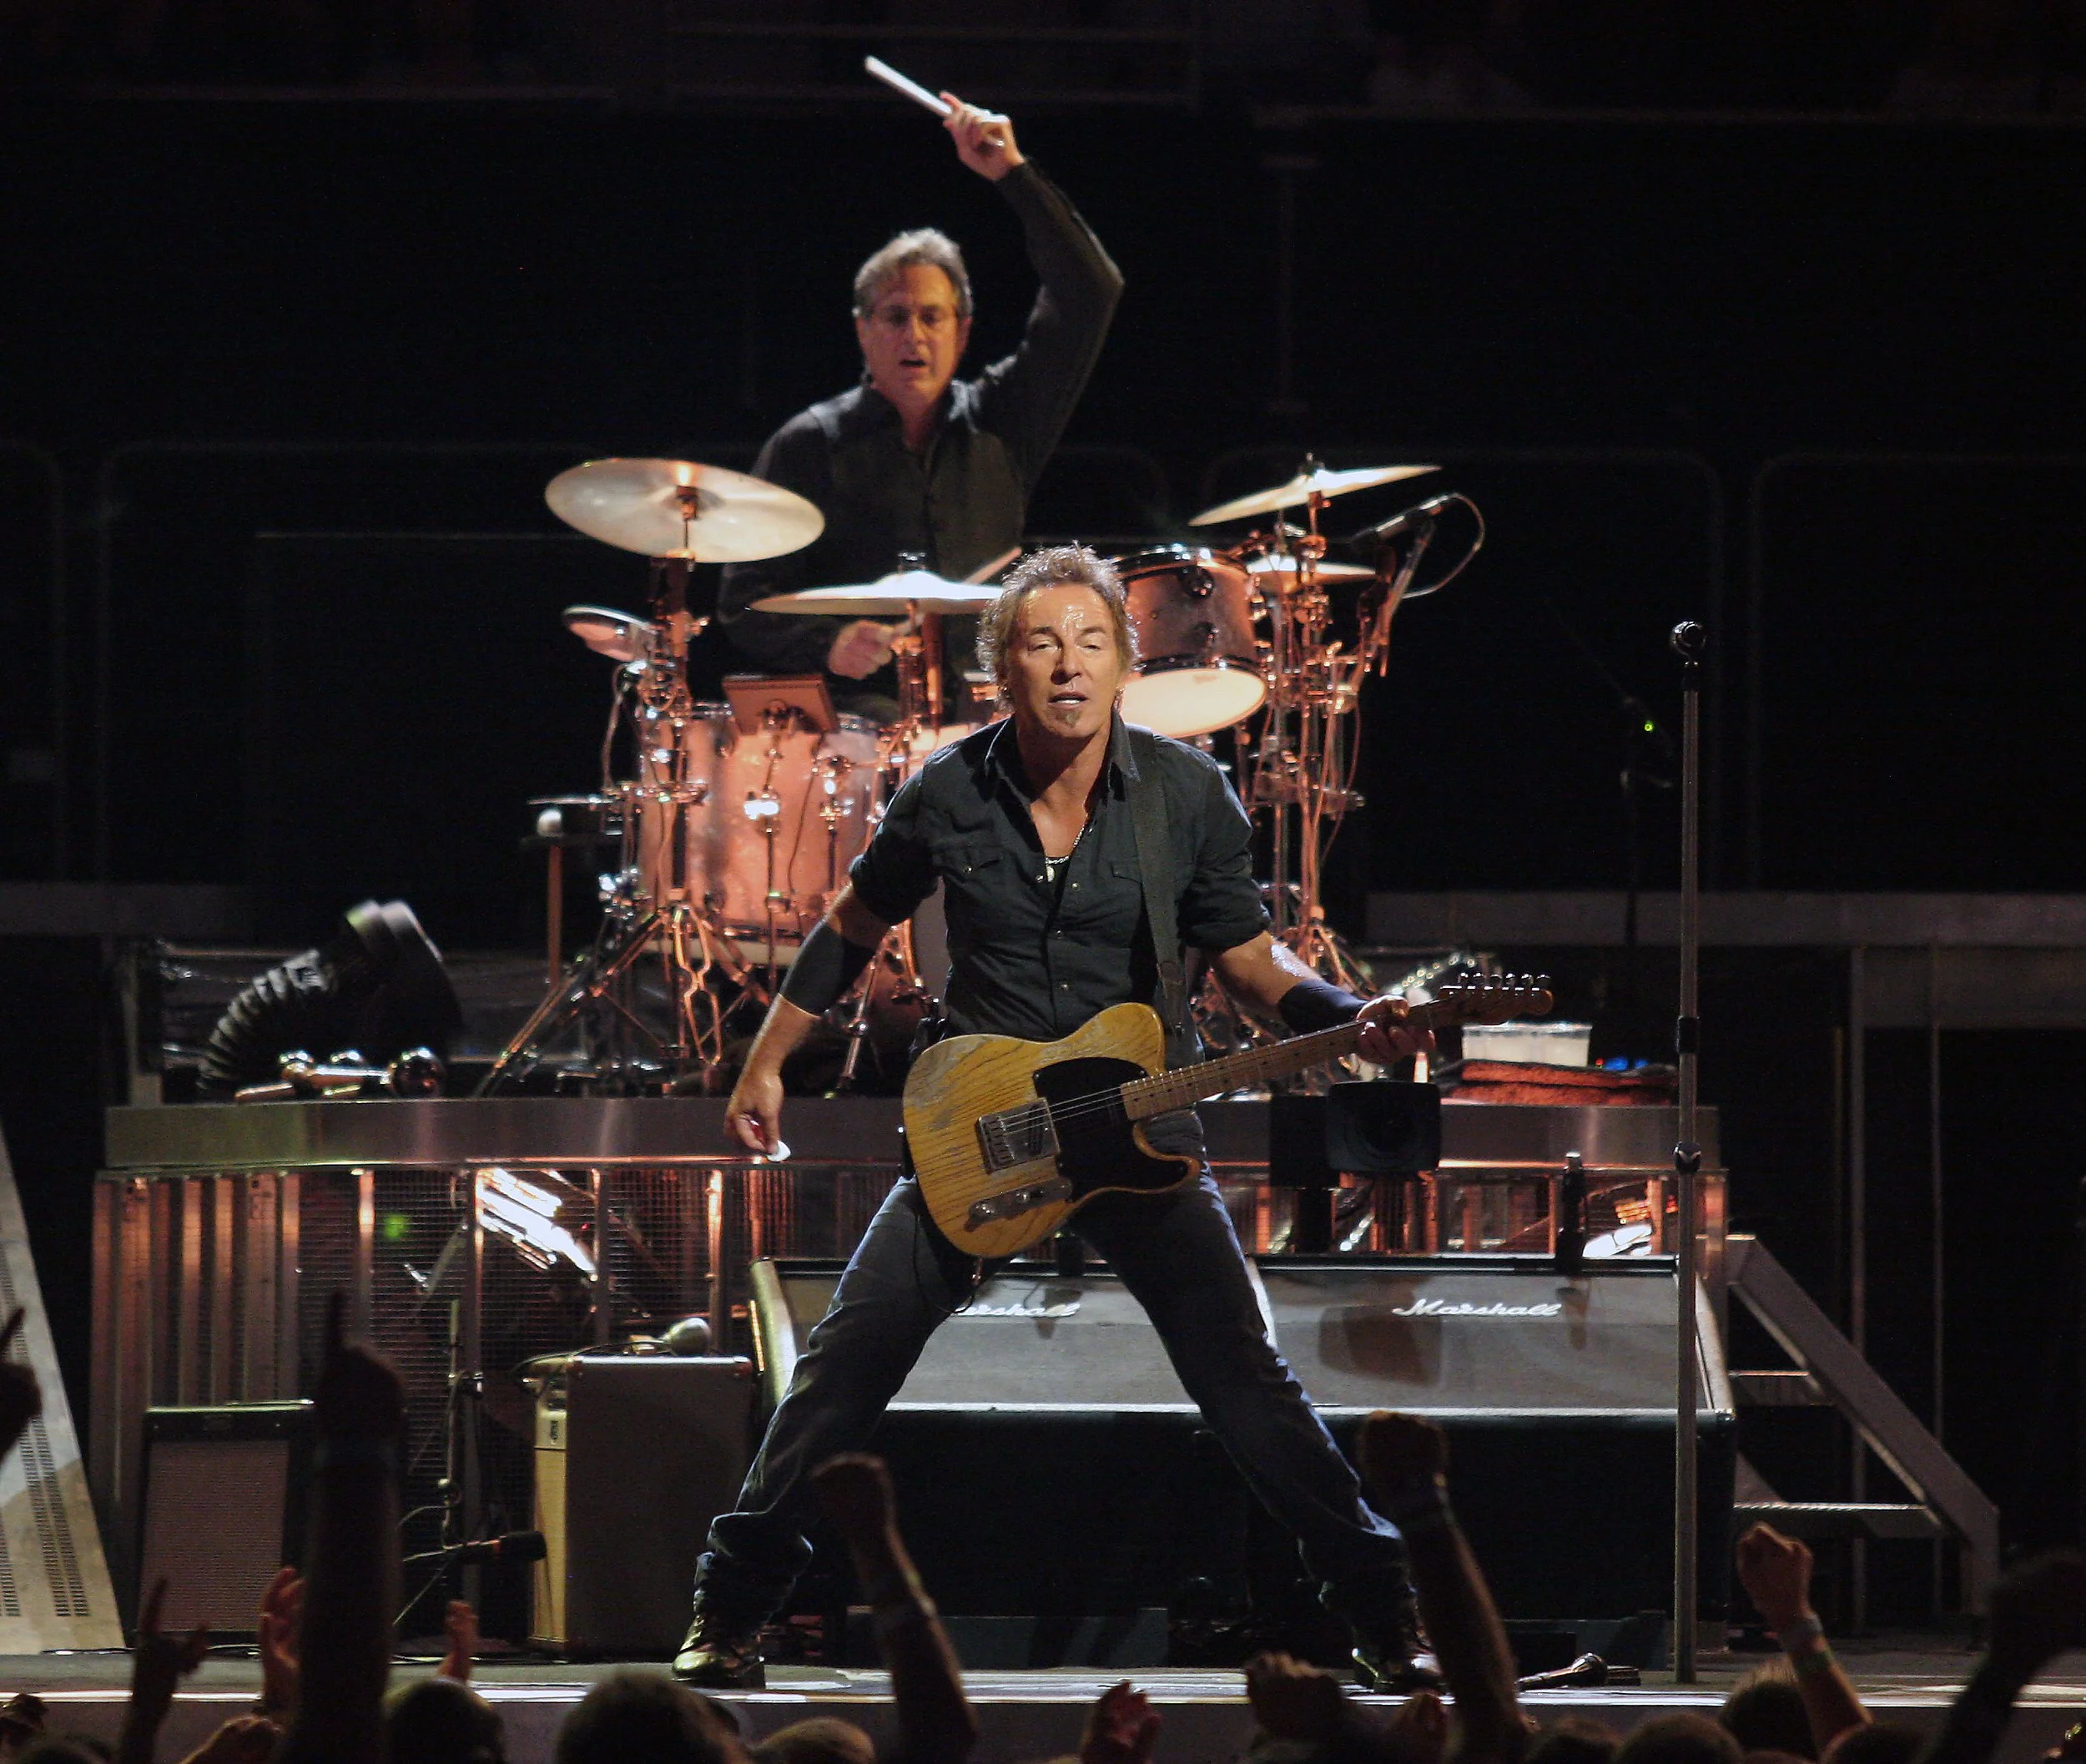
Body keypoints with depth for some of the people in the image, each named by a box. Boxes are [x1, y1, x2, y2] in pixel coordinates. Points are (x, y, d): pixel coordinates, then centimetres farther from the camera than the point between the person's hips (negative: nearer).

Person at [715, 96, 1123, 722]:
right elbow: (746, 606, 4)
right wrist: (827, 642, -17)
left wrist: (1012, 173, 5)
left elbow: (1088, 292, 11)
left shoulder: (996, 422, 14)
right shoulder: (811, 447, 6)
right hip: (860, 703, -3)